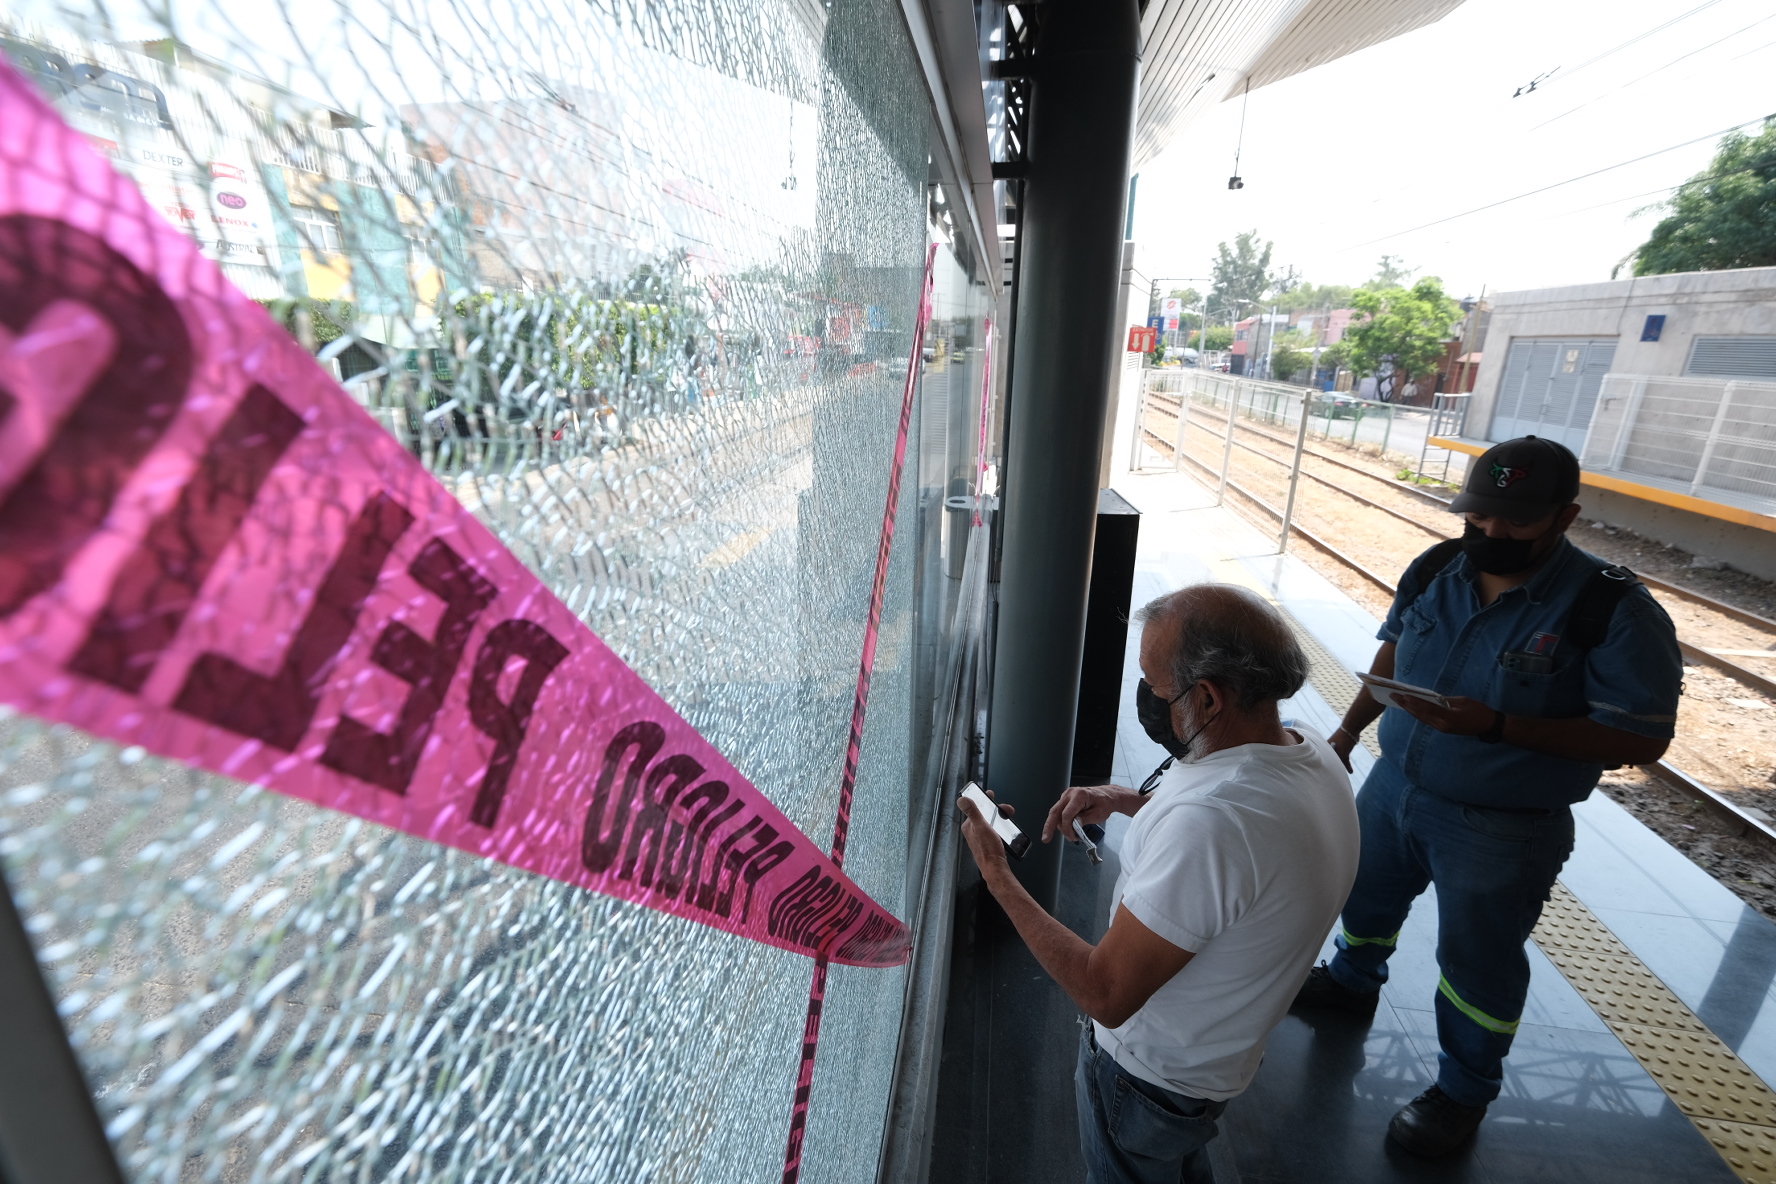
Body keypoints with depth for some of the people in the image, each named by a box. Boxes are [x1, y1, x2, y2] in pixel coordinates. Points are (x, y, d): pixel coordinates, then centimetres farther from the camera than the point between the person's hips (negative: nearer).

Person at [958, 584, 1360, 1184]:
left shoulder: (1210, 824, -44)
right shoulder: (1310, 752, -14)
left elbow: (1105, 995, -34)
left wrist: (998, 876, -25)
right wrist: (1127, 801, -3)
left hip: (1150, 1077, -6)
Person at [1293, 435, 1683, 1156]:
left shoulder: (1614, 610, -21)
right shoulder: (1434, 568, -7)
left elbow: (1641, 739, -19)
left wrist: (1497, 725, -31)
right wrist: (1349, 728, 3)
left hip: (1501, 830, -5)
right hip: (1394, 785, 5)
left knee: (1477, 963, 15)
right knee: (1366, 895, 27)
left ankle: (1464, 1091, 42)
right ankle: (1353, 980, 58)